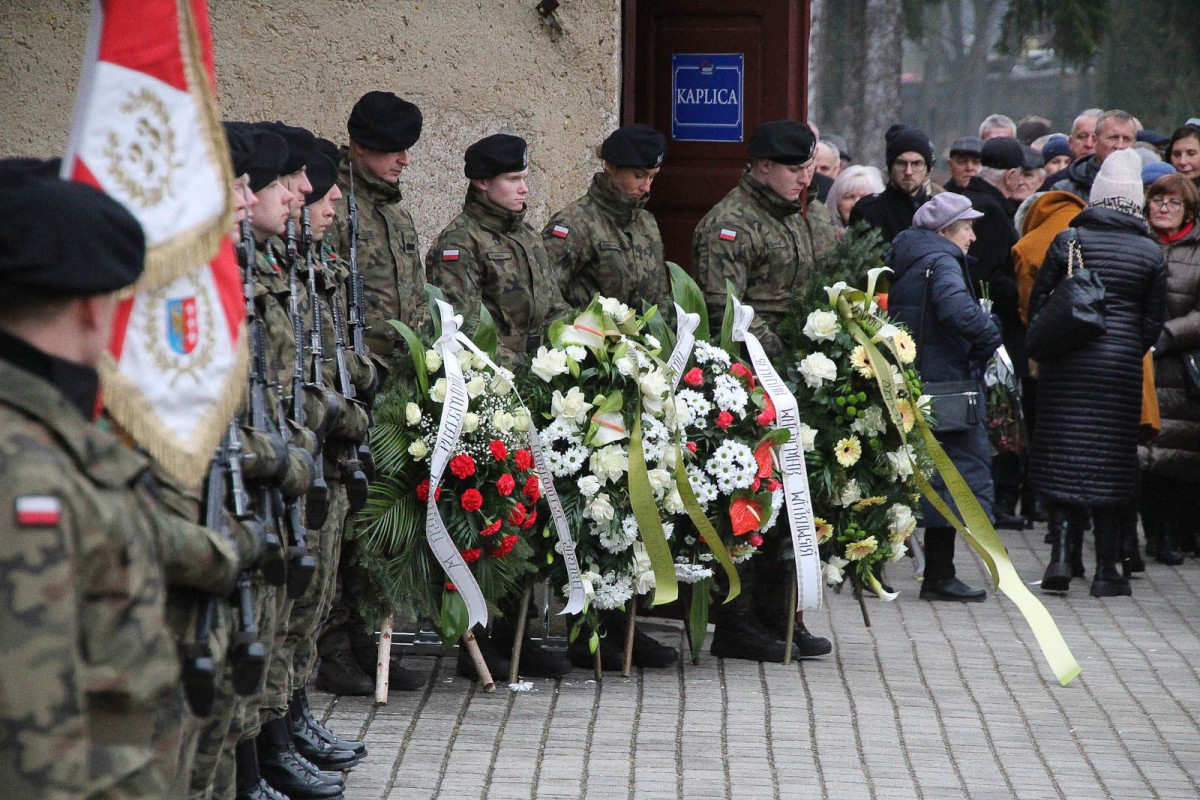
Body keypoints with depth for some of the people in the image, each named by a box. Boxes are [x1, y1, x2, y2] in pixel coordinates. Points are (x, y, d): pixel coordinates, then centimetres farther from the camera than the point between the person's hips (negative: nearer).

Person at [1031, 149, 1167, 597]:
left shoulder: (1068, 241, -1)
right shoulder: (1150, 252, 0)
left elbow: (1037, 300, 1)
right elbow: (1153, 319, 3)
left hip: (1067, 363, 0)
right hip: (1121, 367, 0)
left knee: (1061, 458, 5)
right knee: (1112, 463, 5)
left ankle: (1060, 552, -9)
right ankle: (1106, 568, 6)